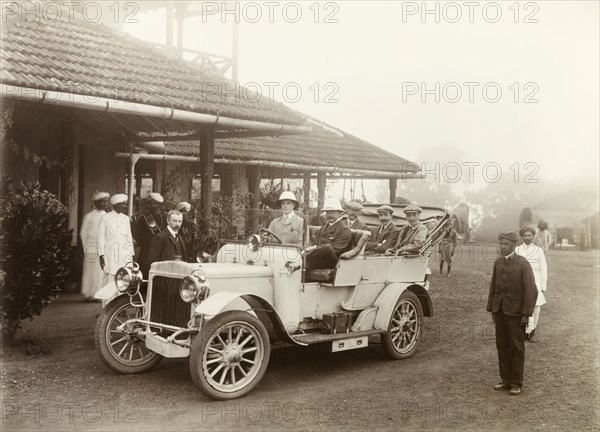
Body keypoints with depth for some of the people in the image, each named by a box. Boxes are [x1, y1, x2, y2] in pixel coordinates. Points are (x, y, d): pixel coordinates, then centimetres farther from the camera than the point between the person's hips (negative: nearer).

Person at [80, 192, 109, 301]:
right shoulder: (89, 216, 3)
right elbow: (83, 232, 5)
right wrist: (86, 247, 1)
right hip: (92, 248, -3)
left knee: (103, 271, -1)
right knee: (91, 271, -1)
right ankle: (89, 294, 6)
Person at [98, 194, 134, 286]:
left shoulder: (126, 219, 13)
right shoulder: (105, 218, 0)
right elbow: (101, 238, -1)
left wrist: (131, 255, 11)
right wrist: (101, 255, -7)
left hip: (124, 256, 4)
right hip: (110, 254, -4)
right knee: (109, 279, -8)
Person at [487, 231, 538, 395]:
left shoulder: (523, 264, -11)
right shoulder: (498, 262, 6)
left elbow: (531, 290, -12)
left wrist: (527, 314, -14)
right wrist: (491, 309, 9)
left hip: (515, 312, -5)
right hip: (500, 310, 5)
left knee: (516, 347, 4)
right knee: (502, 345, 9)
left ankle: (516, 383, 13)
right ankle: (506, 380, 20)